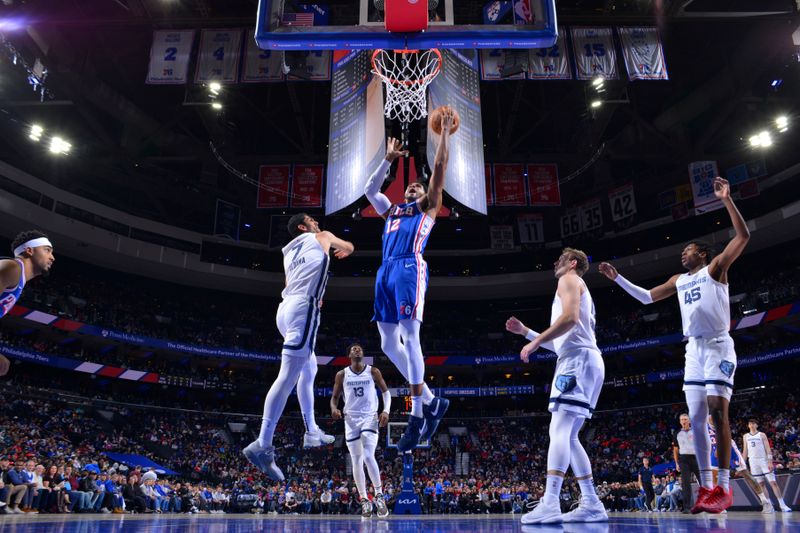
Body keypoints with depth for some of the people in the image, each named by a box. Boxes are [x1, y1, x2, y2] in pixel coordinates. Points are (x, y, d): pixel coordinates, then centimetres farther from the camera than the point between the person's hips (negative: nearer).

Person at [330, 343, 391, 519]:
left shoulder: (373, 372, 2)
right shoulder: (342, 375, 4)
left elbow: (386, 392, 7)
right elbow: (335, 397, 10)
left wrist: (386, 411, -9)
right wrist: (334, 409, -12)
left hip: (370, 418, -2)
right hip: (351, 419, 2)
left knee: (368, 457, -19)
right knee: (357, 462, 4)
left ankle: (379, 495, -6)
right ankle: (364, 500, 15)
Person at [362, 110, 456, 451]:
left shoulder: (427, 207, 19)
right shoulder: (391, 210, 33)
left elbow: (439, 168, 14)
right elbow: (369, 189, 37)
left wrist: (445, 131, 16)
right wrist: (389, 159, 36)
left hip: (409, 269, -7)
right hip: (386, 272, 7)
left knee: (409, 338, -15)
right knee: (388, 344, 2)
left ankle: (417, 417, -10)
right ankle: (431, 401, 13)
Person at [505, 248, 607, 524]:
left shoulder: (569, 280, 4)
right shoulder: (578, 289, 33)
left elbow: (570, 317, -18)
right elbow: (558, 343, 32)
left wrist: (535, 342, -13)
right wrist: (525, 331, 29)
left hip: (578, 360, -10)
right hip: (582, 361, 10)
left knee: (559, 430, -18)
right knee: (568, 436, 9)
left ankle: (550, 504, -26)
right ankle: (592, 504, 7)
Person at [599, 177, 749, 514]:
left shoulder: (716, 267, 3)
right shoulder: (679, 281, 21)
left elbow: (743, 236, -8)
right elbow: (647, 297, 28)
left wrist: (726, 199, -14)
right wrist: (618, 278, 22)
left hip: (718, 345, -7)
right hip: (694, 349, 7)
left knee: (717, 410, -14)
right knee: (696, 417, 1)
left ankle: (724, 488, -10)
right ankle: (706, 487, 5)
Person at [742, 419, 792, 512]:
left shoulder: (762, 435, 1)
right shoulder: (746, 436, 11)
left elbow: (768, 449, -4)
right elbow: (745, 451, 14)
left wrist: (770, 462, -14)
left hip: (764, 460, -3)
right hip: (753, 462, 3)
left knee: (773, 483, -7)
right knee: (761, 484, 3)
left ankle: (782, 505, -5)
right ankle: (769, 505, 6)